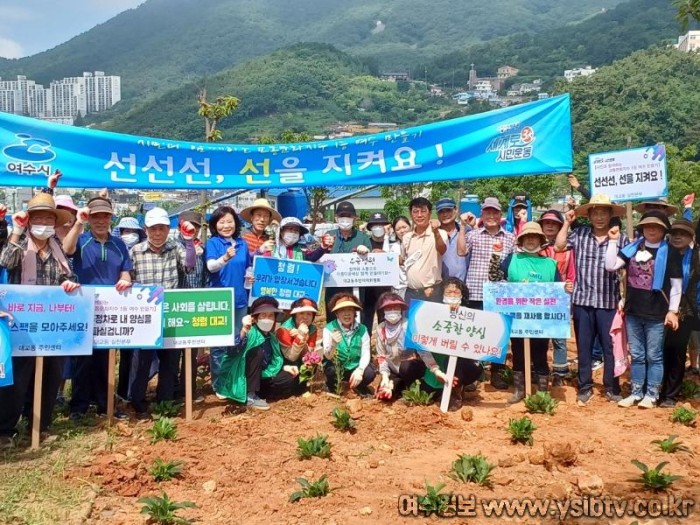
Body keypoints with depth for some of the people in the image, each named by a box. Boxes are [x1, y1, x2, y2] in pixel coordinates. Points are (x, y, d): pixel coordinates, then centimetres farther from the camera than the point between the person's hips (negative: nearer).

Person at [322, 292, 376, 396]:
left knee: (369, 373, -26)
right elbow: (328, 356, -21)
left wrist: (359, 370, -32)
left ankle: (359, 387, 10)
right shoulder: (329, 328, -13)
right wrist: (333, 344, -43)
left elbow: (366, 354, -12)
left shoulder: (362, 329, -7)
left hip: (355, 367, 2)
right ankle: (331, 387, 3)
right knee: (332, 370, -33)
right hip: (336, 367, -1)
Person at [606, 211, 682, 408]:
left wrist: (672, 311, -10)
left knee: (654, 356, 4)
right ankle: (636, 392, 21)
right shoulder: (633, 248, 7)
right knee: (636, 355, 12)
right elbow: (611, 266, -3)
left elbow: (676, 285, -3)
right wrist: (613, 241, -6)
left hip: (656, 314, -4)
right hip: (633, 312, 4)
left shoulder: (670, 253, -2)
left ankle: (651, 395, 14)